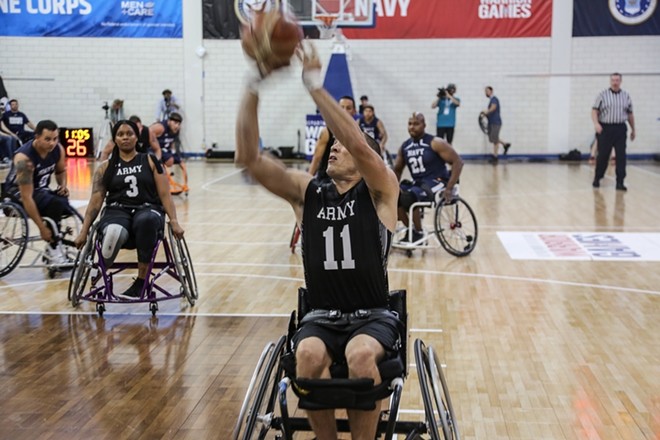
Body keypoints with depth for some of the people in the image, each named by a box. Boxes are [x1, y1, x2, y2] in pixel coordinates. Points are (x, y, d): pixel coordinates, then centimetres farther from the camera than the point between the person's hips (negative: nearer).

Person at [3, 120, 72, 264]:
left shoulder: (58, 150, -11)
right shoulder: (24, 158, -31)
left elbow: (61, 171, 13)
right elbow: (27, 197, -32)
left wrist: (63, 185, -10)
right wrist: (42, 227, -33)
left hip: (40, 189, 7)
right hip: (18, 192, -7)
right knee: (55, 203, -32)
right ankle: (53, 249, -18)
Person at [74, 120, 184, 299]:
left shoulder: (150, 161, 11)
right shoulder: (106, 167, 13)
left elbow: (165, 195, 6)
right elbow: (96, 201, 10)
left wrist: (174, 221, -8)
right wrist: (83, 231, 3)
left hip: (148, 210, -1)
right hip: (117, 212, 1)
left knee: (146, 220, -40)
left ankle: (141, 280, -32)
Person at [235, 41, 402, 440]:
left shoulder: (380, 192, -4)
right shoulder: (307, 191, 4)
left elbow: (360, 144, -26)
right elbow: (249, 157, -8)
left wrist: (314, 84, -28)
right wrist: (254, 88, -18)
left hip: (373, 316, -2)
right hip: (322, 317, 3)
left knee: (360, 355, -34)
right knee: (308, 355, -30)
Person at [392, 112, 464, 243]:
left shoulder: (435, 143, -11)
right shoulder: (405, 146, 6)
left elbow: (458, 161, -14)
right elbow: (397, 170, 19)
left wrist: (449, 188, -20)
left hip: (437, 183, -7)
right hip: (417, 183, 7)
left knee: (408, 197, -31)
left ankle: (419, 233, -11)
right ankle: (411, 230, -3)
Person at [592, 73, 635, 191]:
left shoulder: (626, 96, 10)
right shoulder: (603, 95, 1)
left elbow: (630, 114, 16)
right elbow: (594, 110, -3)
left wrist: (633, 129, 18)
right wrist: (596, 123, -19)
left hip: (620, 129, 2)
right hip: (605, 128, -2)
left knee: (621, 156, -4)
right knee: (603, 155, 4)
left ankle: (620, 182, -1)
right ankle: (597, 179, 23)